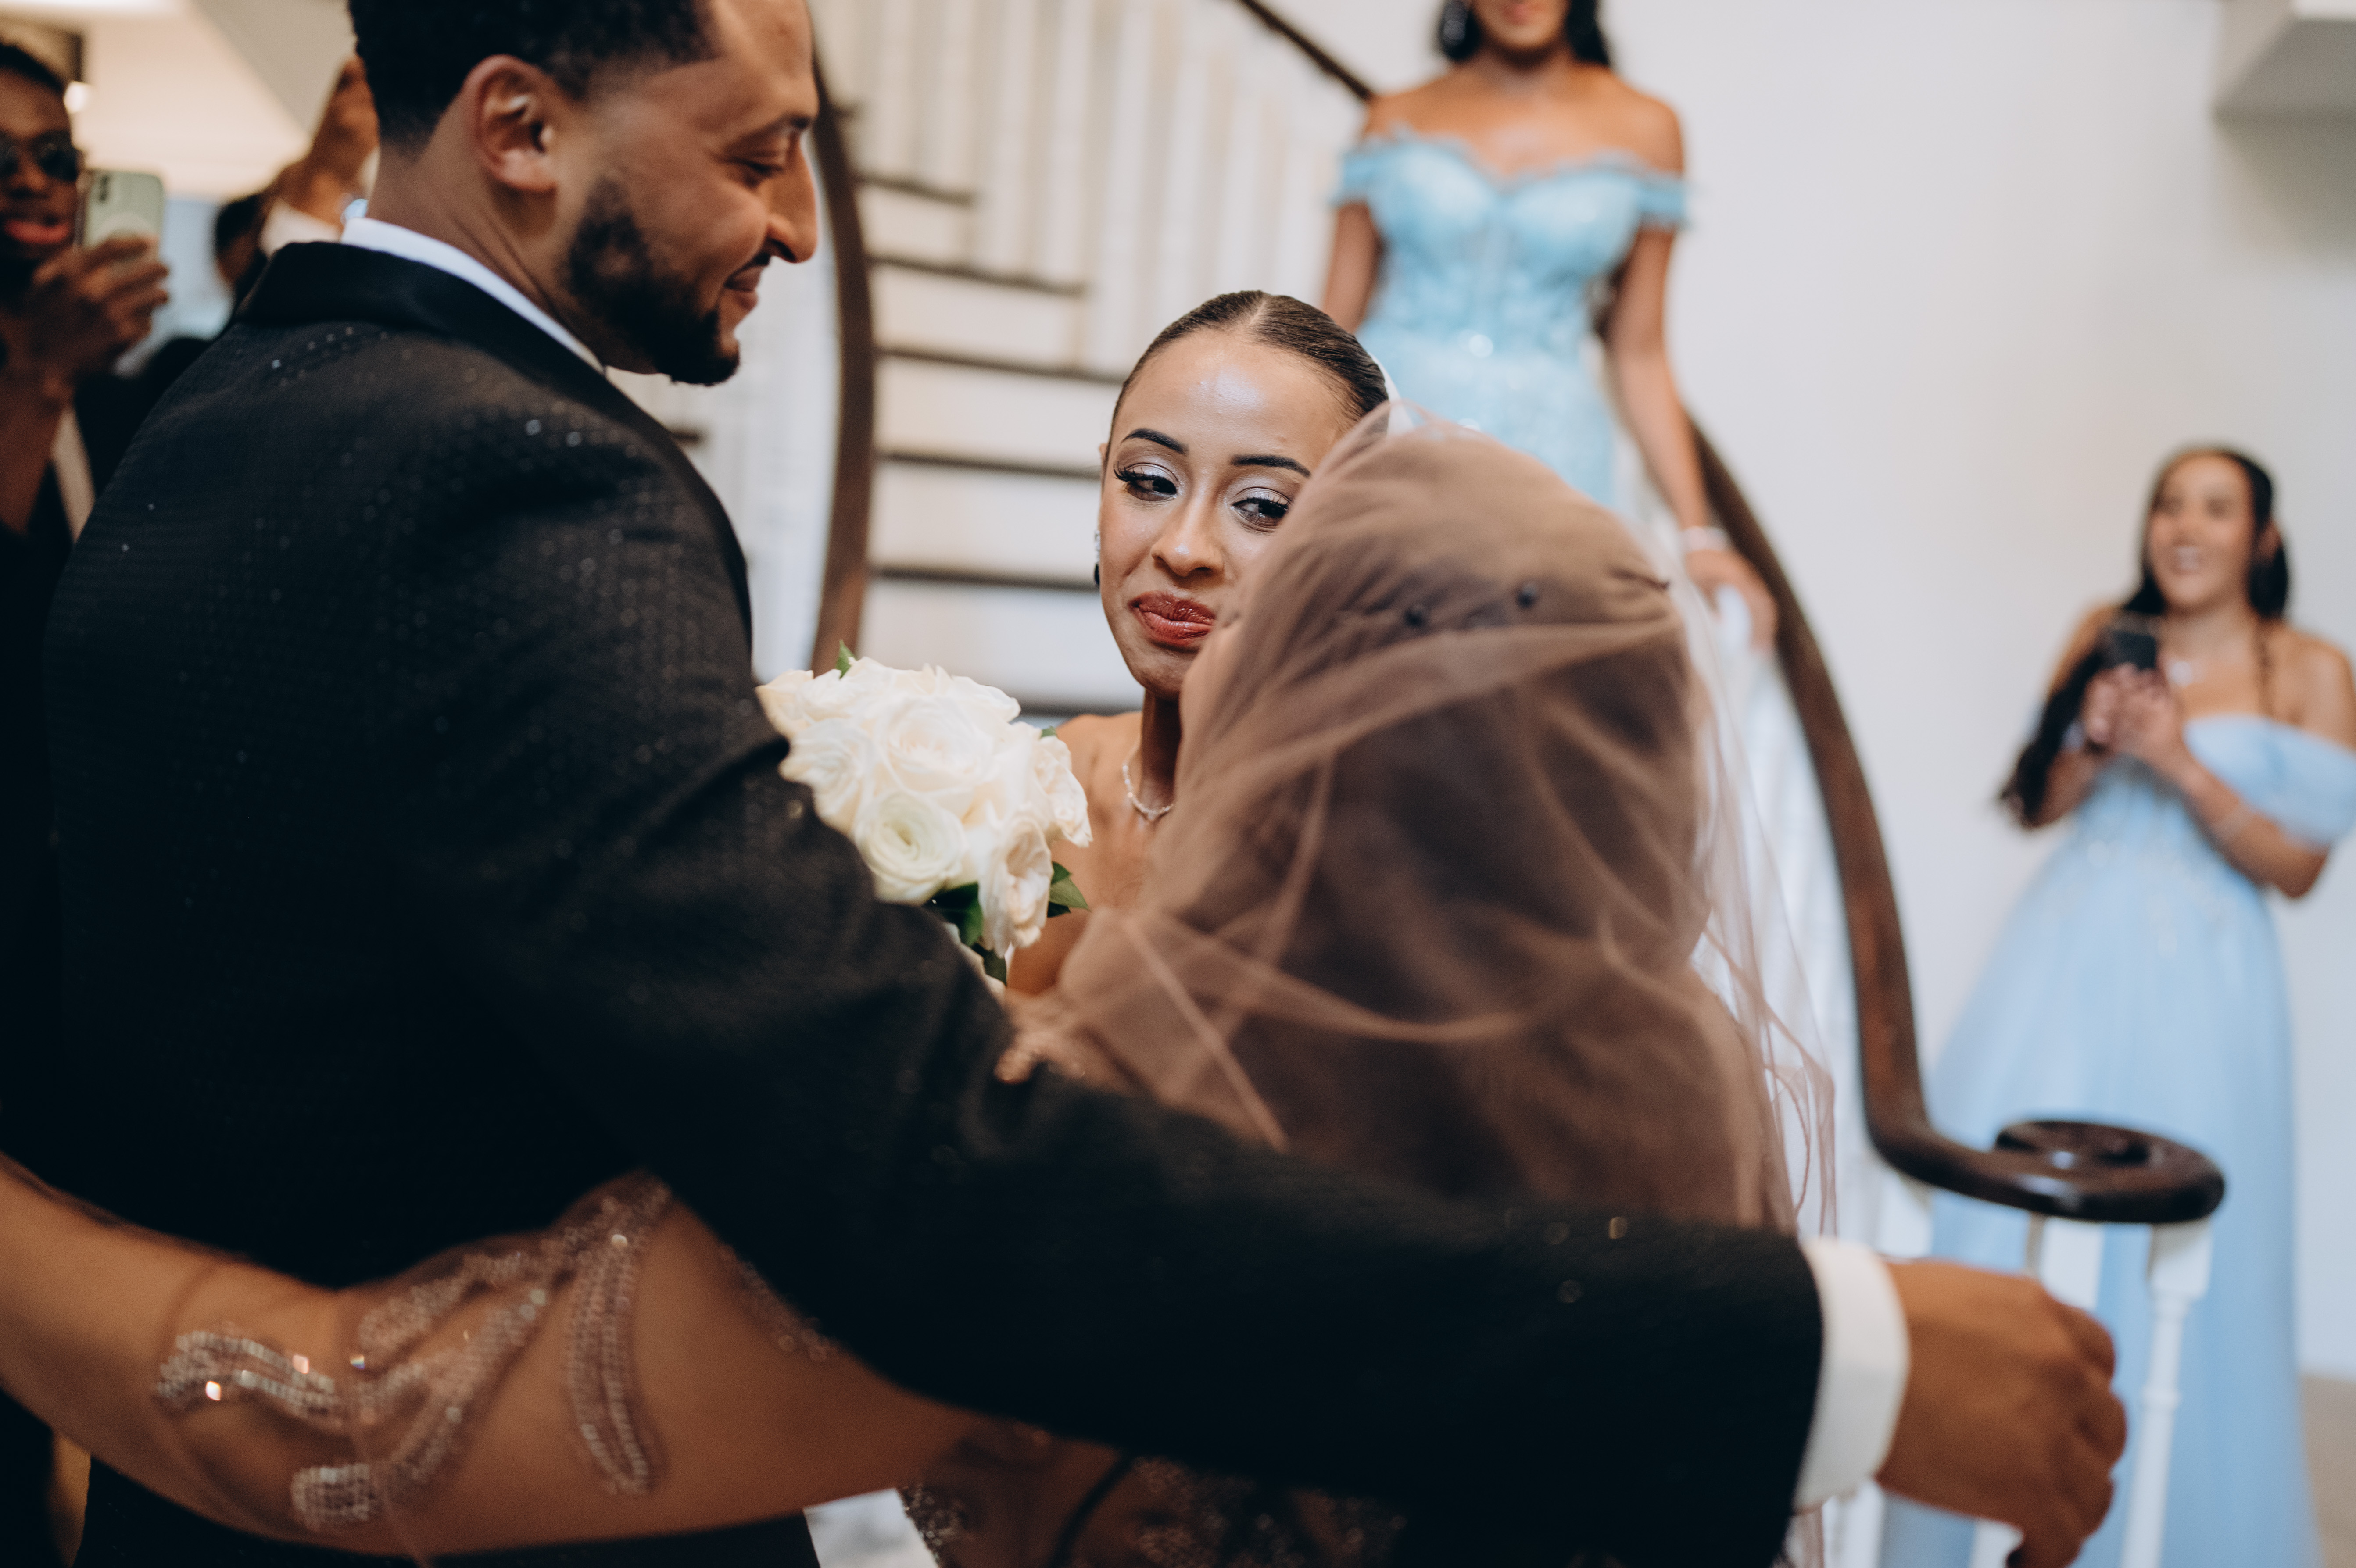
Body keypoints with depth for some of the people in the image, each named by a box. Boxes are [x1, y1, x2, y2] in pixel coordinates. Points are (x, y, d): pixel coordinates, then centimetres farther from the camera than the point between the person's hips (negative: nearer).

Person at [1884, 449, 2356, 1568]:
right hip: (2064, 957, 3)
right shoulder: (2107, 637, 9)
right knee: (2005, 1209, 1)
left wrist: (2183, 766, -15)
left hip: (2195, 981, -3)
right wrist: (2096, 743, -7)